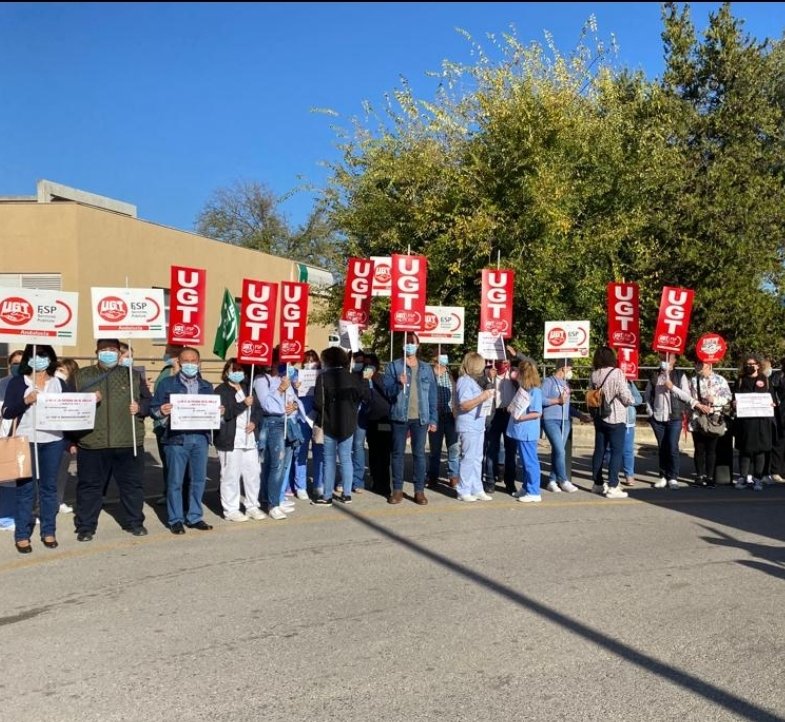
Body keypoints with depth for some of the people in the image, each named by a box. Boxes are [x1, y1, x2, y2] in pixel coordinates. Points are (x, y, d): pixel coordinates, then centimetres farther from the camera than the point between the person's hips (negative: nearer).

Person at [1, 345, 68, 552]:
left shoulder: (59, 383, 9)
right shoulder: (17, 382, 2)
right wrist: (25, 401, -19)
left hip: (53, 442, 2)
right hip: (26, 441, -2)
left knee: (49, 486, 8)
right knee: (25, 488, 1)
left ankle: (49, 532, 17)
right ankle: (22, 535, 8)